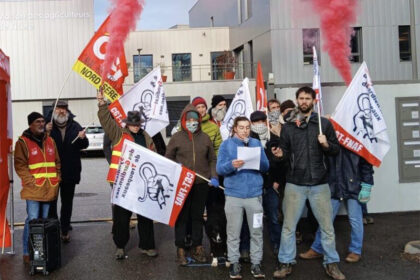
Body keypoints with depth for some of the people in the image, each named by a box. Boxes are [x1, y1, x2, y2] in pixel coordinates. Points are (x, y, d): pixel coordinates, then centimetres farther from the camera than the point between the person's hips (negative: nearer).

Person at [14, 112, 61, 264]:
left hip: (49, 190, 5)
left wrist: (57, 179, 7)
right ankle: (27, 253, 2)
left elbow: (57, 162, 18)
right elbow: (20, 165, -9)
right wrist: (31, 182, -16)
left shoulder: (50, 140, 14)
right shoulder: (23, 142, -4)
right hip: (33, 189, -5)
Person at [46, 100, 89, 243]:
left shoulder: (75, 126, 4)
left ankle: (65, 231, 22)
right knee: (51, 201, 5)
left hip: (70, 172, 3)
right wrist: (46, 133, -28)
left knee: (67, 203, 11)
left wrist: (82, 138, -14)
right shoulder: (47, 125, -5)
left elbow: (84, 145, 7)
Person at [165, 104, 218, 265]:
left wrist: (214, 176, -1)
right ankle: (180, 250, 13)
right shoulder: (176, 137, 1)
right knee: (181, 217, 2)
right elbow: (168, 158, 7)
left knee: (198, 216, 12)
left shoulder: (205, 137, 9)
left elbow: (212, 160, 12)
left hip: (201, 184, 3)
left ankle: (197, 248, 23)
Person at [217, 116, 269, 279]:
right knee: (233, 231, 4)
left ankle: (256, 263, 15)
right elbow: (219, 169, -4)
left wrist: (258, 161, -16)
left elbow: (266, 167, 5)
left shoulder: (256, 143, 9)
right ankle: (234, 263, 15)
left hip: (254, 193, 2)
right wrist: (232, 165, -23)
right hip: (234, 194, -2)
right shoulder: (226, 144, 4)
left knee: (256, 231, 5)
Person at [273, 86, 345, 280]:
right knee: (288, 226, 5)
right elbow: (285, 150, 9)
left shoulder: (324, 123, 5)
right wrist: (281, 153, -13)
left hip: (319, 183, 0)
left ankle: (331, 263, 21)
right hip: (295, 184, 0)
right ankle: (286, 263, 18)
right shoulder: (288, 126, 7)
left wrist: (326, 144, -13)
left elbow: (336, 149, 7)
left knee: (327, 226, 7)